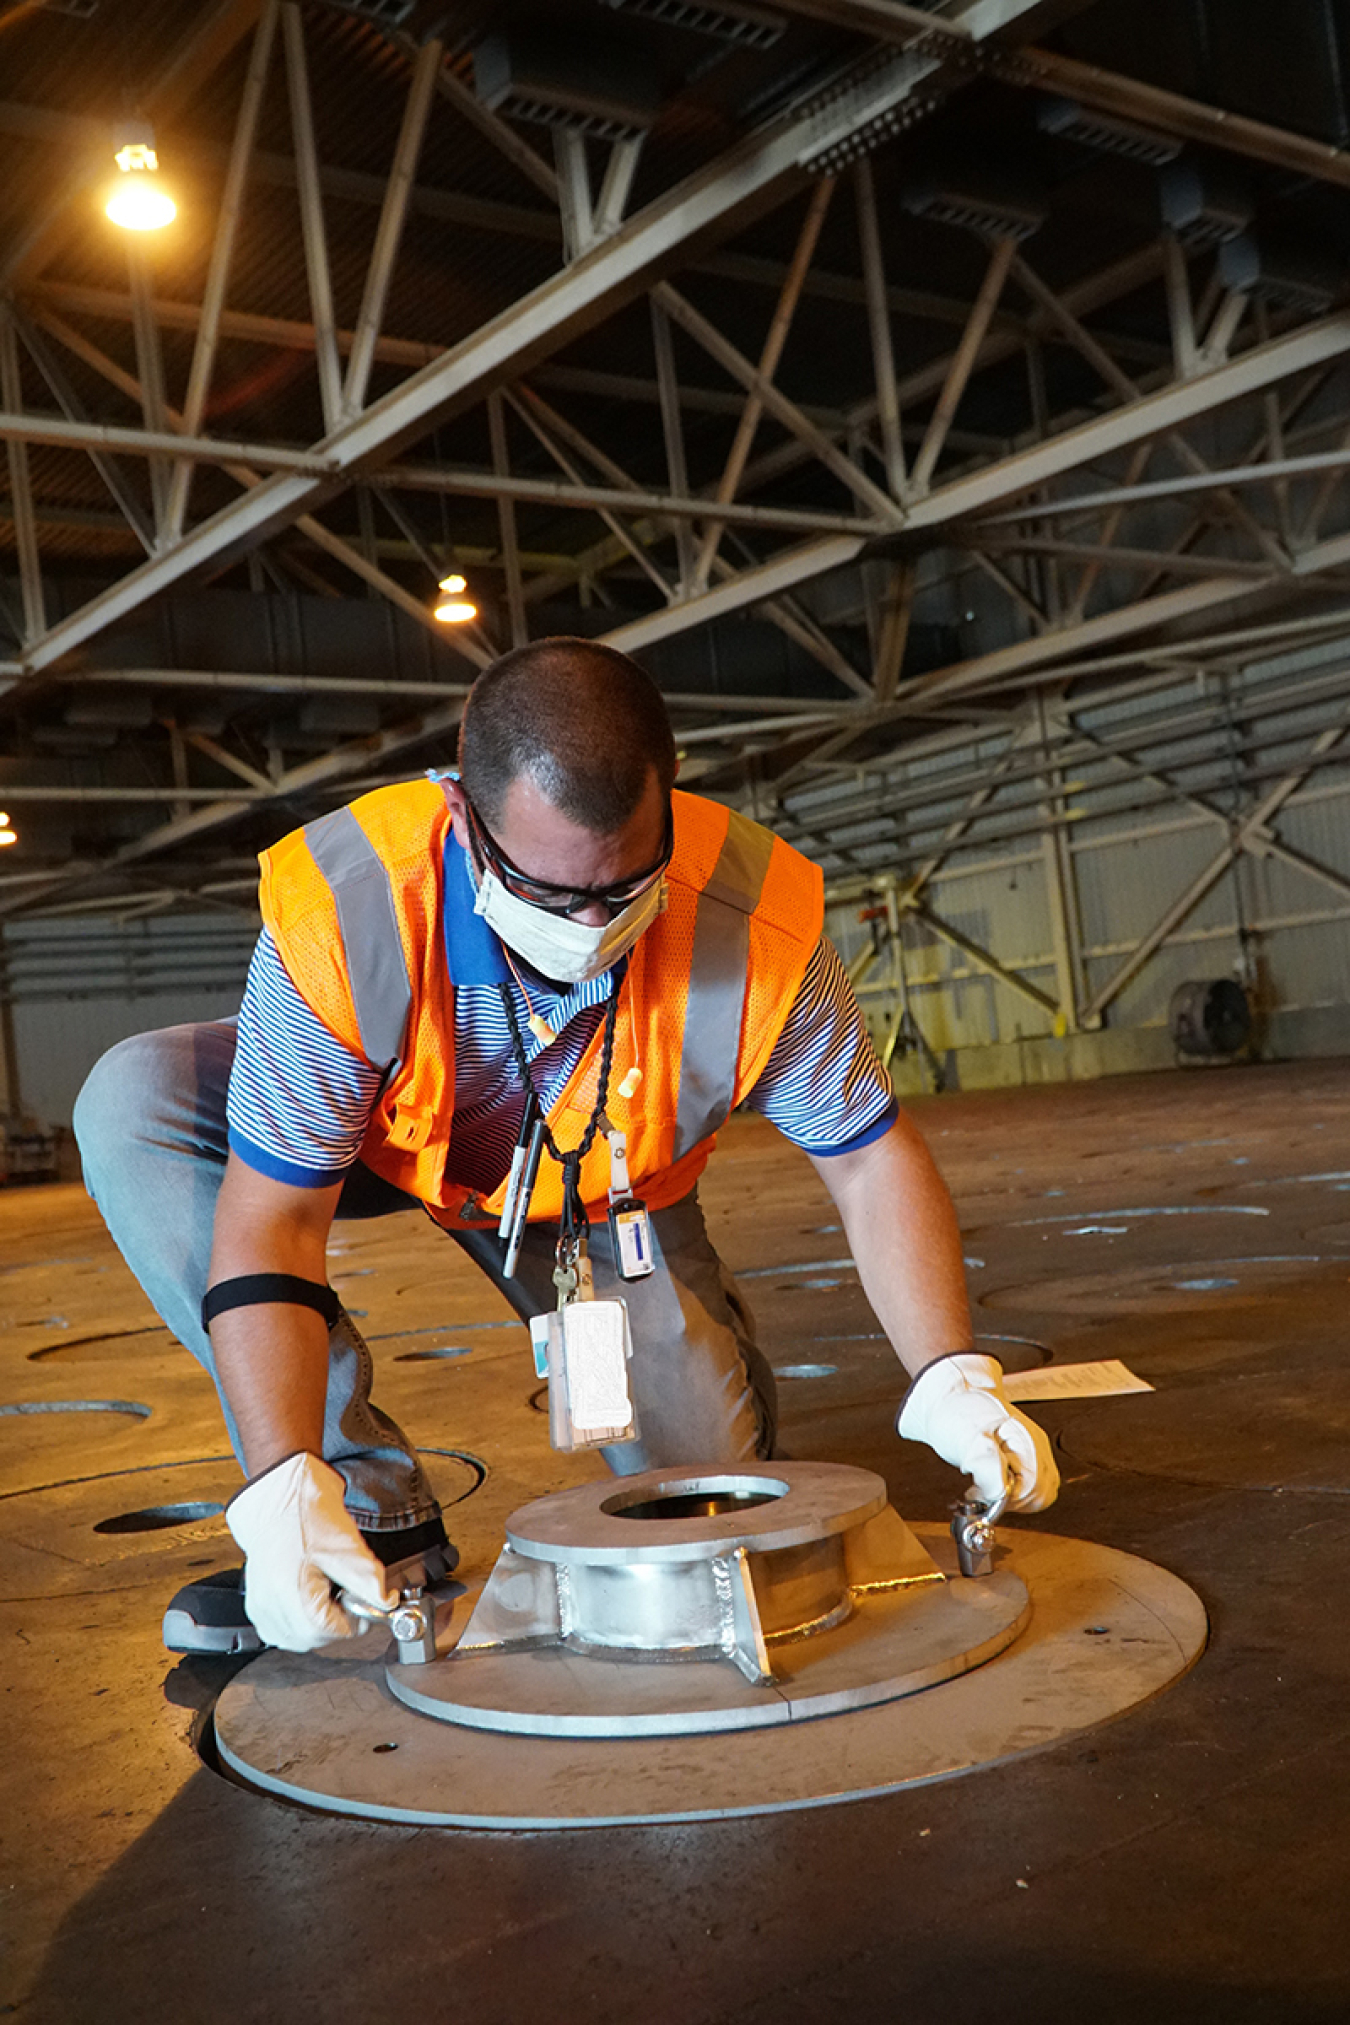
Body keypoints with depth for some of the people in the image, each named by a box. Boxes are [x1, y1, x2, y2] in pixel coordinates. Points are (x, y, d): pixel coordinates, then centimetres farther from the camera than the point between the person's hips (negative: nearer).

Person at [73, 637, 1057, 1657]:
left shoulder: (755, 918, -33)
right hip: (381, 1141, 0)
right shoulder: (339, 911, -38)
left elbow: (871, 1159, -21)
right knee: (136, 1104, -27)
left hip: (610, 1190, 0)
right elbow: (273, 1218, -33)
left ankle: (704, 1321, 26)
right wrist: (283, 1483, -44)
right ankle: (368, 1510, -19)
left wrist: (954, 1377, -33)